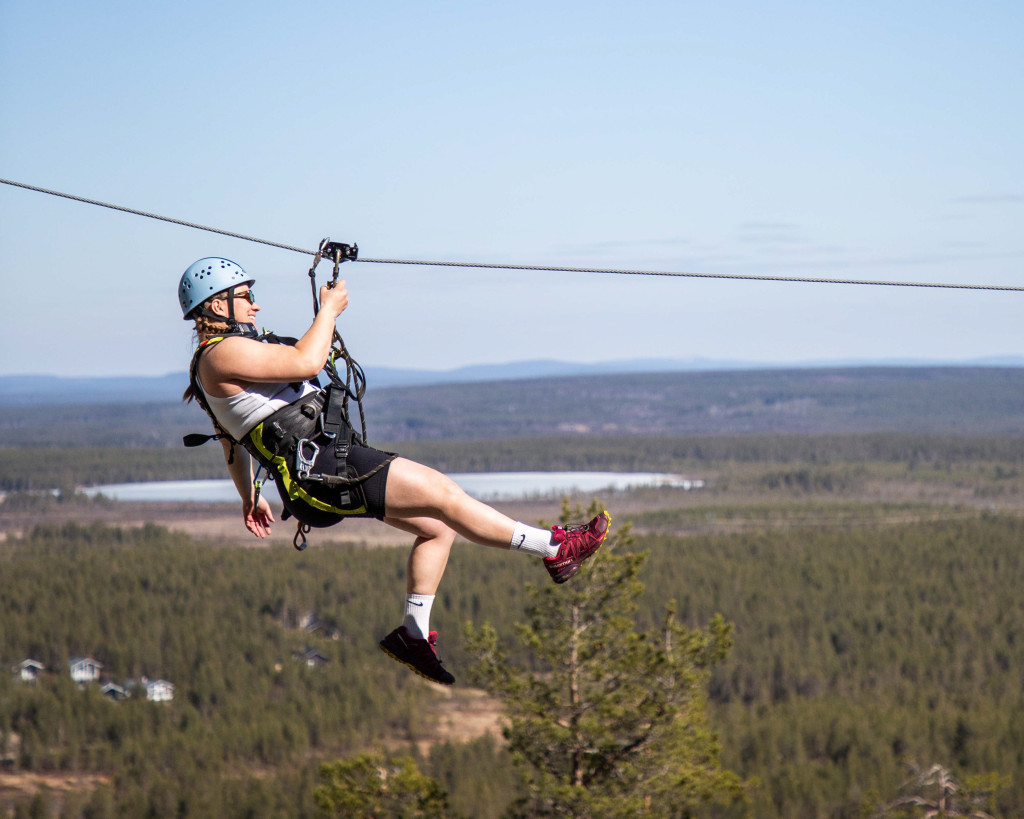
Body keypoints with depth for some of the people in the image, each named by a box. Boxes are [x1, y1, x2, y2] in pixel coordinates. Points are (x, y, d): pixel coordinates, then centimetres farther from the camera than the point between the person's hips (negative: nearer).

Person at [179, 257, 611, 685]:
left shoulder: (229, 353, 22)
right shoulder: (220, 354, -13)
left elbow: (232, 444, 32)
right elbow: (305, 361, -23)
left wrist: (250, 498, 39)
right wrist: (329, 309, -9)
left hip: (330, 461, 11)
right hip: (320, 469, -11)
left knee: (435, 526, 8)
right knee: (444, 495, -11)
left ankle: (414, 633, 13)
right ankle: (555, 550, -5)